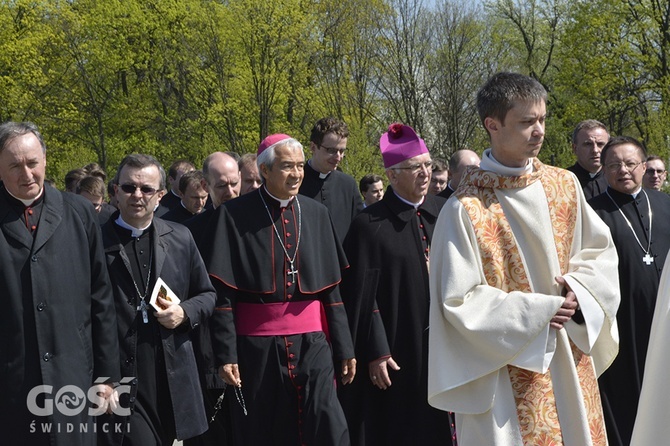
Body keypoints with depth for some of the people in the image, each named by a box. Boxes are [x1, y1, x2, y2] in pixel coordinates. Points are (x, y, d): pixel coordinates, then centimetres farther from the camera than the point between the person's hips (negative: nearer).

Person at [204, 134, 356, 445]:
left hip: (312, 342, 2)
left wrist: (344, 348, 5)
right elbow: (222, 293, -7)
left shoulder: (316, 214, 7)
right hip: (256, 346, -2)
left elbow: (331, 287, 8)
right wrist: (225, 354, -12)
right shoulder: (235, 215, -5)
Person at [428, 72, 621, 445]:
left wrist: (579, 290, -10)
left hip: (571, 363, 5)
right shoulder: (466, 210, -15)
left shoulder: (565, 186, 1)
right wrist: (538, 311, -16)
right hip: (506, 371, -5)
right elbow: (460, 301, -14)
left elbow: (600, 251, 10)